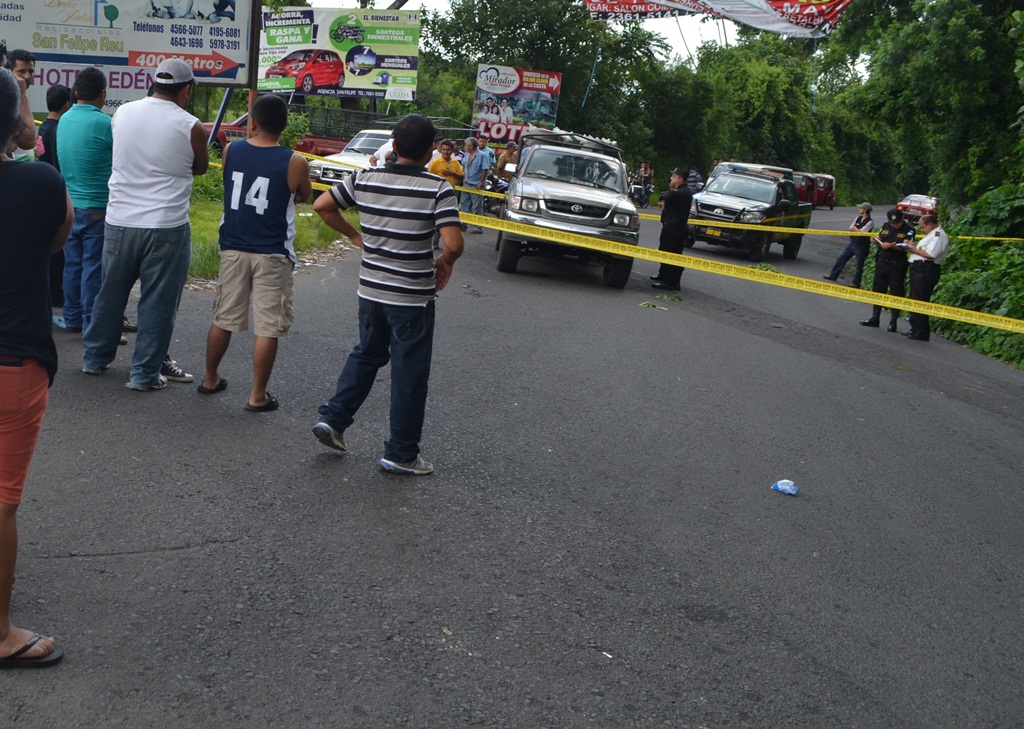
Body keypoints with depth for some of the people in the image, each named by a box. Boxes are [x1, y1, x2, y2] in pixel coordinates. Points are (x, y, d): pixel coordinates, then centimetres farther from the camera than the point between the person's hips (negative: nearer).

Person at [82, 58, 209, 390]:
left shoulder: (123, 113, 2)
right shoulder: (190, 127, -11)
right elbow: (200, 168, 4)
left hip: (119, 222, 5)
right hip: (166, 226, -4)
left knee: (111, 293, 18)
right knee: (158, 301, 5)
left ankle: (94, 357, 31)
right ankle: (145, 372, 11)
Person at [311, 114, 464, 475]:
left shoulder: (364, 178, -2)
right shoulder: (437, 189, -15)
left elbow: (322, 205, 4)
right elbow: (454, 243, -23)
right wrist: (444, 263, -2)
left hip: (370, 289, 5)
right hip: (413, 297, -5)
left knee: (366, 354, 26)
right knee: (409, 373, 7)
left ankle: (332, 418, 20)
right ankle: (401, 453, 15)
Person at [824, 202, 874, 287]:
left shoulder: (870, 222, -15)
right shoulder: (858, 218, 7)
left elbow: (861, 232, -22)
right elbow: (850, 229, 5)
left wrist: (855, 229, -5)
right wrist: (858, 230, -12)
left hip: (861, 246, -7)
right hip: (852, 243, 8)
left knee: (859, 265, 5)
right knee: (841, 259, 12)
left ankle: (856, 283, 15)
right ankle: (833, 275, 24)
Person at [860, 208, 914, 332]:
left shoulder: (908, 230, -8)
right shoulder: (886, 226, 8)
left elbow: (905, 246, -19)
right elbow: (879, 239, 19)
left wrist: (890, 245, -29)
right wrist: (876, 240, -4)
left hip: (897, 266, -5)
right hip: (882, 263, 5)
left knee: (896, 293, -1)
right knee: (878, 290, 10)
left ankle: (893, 322, 5)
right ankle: (874, 317, 18)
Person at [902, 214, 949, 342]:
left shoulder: (938, 235, -11)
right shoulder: (932, 235, 23)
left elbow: (931, 254, -22)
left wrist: (915, 250, -10)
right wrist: (914, 248, 7)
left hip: (926, 271, -11)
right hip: (919, 269, 11)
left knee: (920, 302, -9)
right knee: (914, 301, 16)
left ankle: (922, 333, -6)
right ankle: (915, 329, 25)